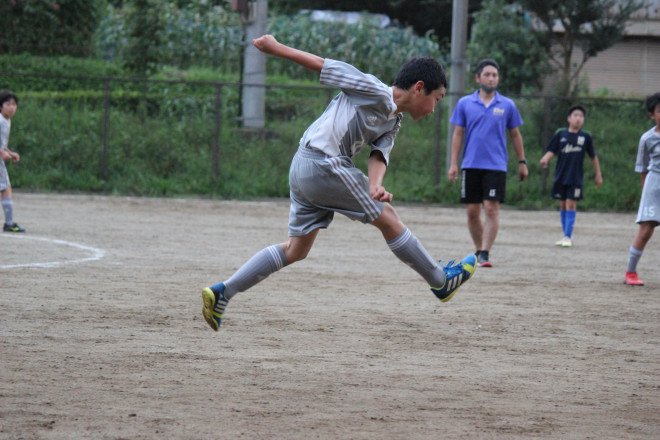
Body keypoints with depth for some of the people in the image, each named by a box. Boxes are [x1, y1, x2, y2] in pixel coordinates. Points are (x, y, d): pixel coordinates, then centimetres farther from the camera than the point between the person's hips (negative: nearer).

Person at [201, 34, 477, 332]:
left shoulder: (392, 123, 17)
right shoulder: (374, 93, -9)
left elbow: (379, 154, 1)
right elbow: (323, 65, -6)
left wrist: (375, 186, -20)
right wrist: (275, 48, -3)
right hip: (323, 164, -10)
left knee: (295, 250, 10)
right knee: (387, 217, 0)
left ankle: (223, 292, 5)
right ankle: (441, 281, 10)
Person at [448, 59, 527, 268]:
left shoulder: (507, 106, 5)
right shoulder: (465, 104, 5)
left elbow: (515, 135, 12)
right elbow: (458, 134, 8)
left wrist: (522, 162, 10)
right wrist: (453, 163, 2)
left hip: (496, 165, -1)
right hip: (471, 165, 1)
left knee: (491, 209, -11)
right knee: (472, 211, 3)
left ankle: (485, 254, -11)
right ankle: (479, 250, 16)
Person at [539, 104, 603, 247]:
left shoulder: (586, 137, 2)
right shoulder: (560, 134, 3)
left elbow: (593, 156, 11)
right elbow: (552, 150, 2)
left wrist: (598, 175, 15)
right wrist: (545, 159, -20)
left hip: (575, 178, -2)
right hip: (560, 176, 2)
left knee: (571, 205, -8)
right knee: (563, 205, 8)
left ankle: (568, 237, -5)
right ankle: (566, 235, 18)